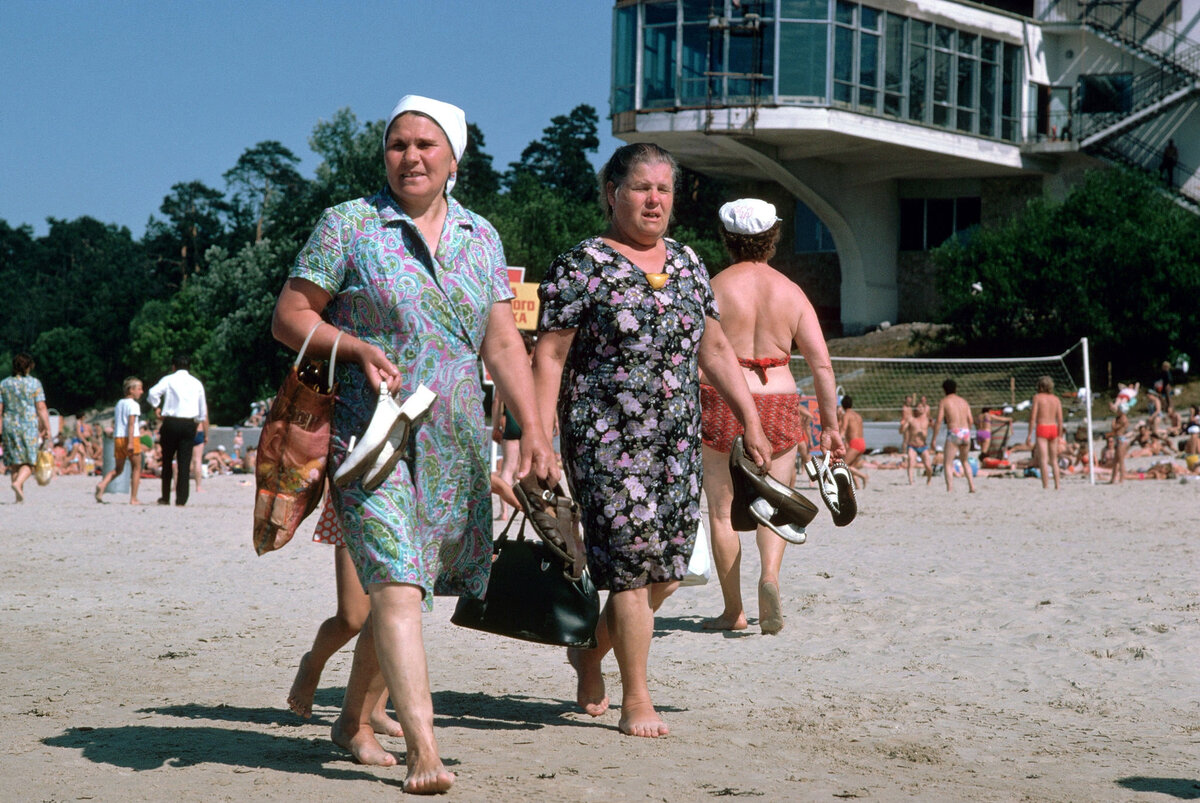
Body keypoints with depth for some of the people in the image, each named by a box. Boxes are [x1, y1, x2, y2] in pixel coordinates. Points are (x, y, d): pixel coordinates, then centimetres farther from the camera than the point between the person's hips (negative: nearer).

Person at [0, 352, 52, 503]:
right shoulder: (34, 383, -2)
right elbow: (41, 408, -6)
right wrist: (47, 428, -2)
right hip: (29, 425, -3)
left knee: (14, 462, 9)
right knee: (29, 461, 2)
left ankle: (19, 495, 6)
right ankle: (18, 483, -24)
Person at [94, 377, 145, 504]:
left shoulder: (119, 403, 17)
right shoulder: (133, 405, -7)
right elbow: (131, 423, -17)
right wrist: (130, 442, -22)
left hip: (118, 438, 7)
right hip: (132, 438, -7)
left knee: (118, 469, 12)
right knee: (136, 468, 5)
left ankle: (102, 485, -15)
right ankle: (133, 498, 3)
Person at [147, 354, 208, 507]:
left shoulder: (169, 379, 1)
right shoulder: (196, 383, 11)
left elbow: (153, 392, -16)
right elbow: (203, 410, 14)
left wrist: (156, 407, 0)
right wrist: (197, 424, 24)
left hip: (171, 421, -2)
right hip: (190, 423, 2)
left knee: (167, 460, 11)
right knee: (185, 462, 1)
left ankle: (166, 497, 14)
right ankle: (181, 499, -4)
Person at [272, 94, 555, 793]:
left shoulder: (481, 238, 13)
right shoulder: (349, 224, 1)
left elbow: (503, 343, 13)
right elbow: (288, 318, 0)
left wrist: (534, 430, 4)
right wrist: (358, 347, -17)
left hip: (455, 444, 5)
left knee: (403, 589, 10)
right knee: (397, 583, -17)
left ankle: (354, 722, 28)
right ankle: (424, 751, -23)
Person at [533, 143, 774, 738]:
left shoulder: (688, 264, 13)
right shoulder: (582, 266, -6)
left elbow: (714, 349, 18)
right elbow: (549, 355, -9)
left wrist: (751, 422, 14)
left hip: (678, 440, 6)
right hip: (606, 439, -6)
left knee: (668, 569, 6)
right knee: (633, 562, -8)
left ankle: (589, 651, 30)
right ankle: (636, 702, 4)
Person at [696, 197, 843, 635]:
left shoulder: (716, 288, -4)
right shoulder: (791, 292, 5)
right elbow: (822, 363, 1)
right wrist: (830, 425, 7)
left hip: (721, 402, -2)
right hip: (779, 403, 2)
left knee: (722, 509, 8)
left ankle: (733, 610, 11)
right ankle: (770, 572, -18)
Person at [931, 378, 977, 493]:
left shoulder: (943, 401, 3)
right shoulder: (963, 401, 17)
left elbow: (939, 421, -6)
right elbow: (970, 420, 10)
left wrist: (934, 437, -2)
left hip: (953, 433, -5)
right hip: (966, 432, 5)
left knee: (947, 464, -1)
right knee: (964, 461, 25)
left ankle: (949, 490, -15)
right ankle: (972, 486, 19)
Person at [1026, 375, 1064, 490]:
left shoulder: (1037, 397, -2)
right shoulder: (1056, 399, 9)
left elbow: (1033, 417, -8)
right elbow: (1060, 420, 7)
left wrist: (1029, 434, -6)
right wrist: (1059, 436, 14)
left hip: (1041, 429, -5)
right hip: (1053, 429, 5)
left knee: (1043, 460, -7)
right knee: (1054, 460, 14)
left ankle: (1046, 486, -13)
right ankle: (1057, 486, 13)